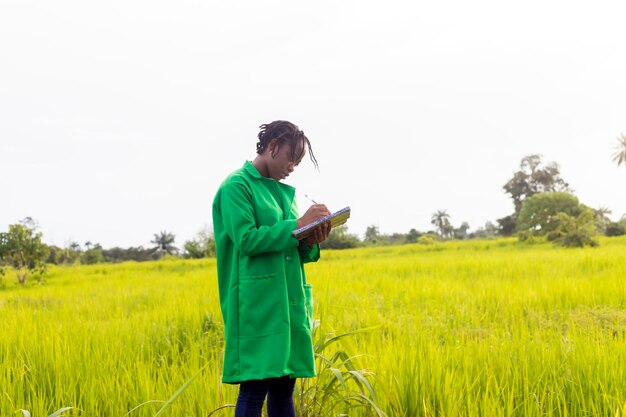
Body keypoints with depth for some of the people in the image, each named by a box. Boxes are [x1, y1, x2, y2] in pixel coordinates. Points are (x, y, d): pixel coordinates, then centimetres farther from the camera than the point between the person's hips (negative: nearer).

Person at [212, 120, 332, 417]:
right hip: (257, 303, -8)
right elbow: (246, 240, -14)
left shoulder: (283, 191, 19)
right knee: (254, 388, -8)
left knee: (284, 387, 6)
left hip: (289, 302, 8)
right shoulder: (237, 186, -4)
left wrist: (311, 241, -2)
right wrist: (298, 225, -14)